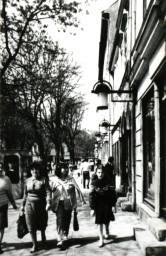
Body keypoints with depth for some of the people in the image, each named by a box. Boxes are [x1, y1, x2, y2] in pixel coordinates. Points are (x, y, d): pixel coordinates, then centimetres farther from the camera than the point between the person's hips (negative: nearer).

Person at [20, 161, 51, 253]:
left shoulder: (44, 180, -5)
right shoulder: (28, 180, 6)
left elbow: (48, 192, -14)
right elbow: (25, 194, 12)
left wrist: (48, 202, -26)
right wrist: (23, 205, 13)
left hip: (41, 205, -3)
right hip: (29, 205, 3)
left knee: (42, 225, 10)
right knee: (31, 227, 4)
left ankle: (44, 241, 33)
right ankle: (34, 245, 18)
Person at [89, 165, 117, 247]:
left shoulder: (108, 182, -7)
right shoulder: (94, 183, -8)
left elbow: (113, 193, -3)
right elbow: (91, 196, -7)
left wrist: (113, 205, -6)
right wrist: (92, 208, -10)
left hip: (107, 204, 1)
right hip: (98, 205, -1)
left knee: (107, 220, 18)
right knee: (99, 222, -1)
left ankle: (107, 232, 46)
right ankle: (101, 239, 7)